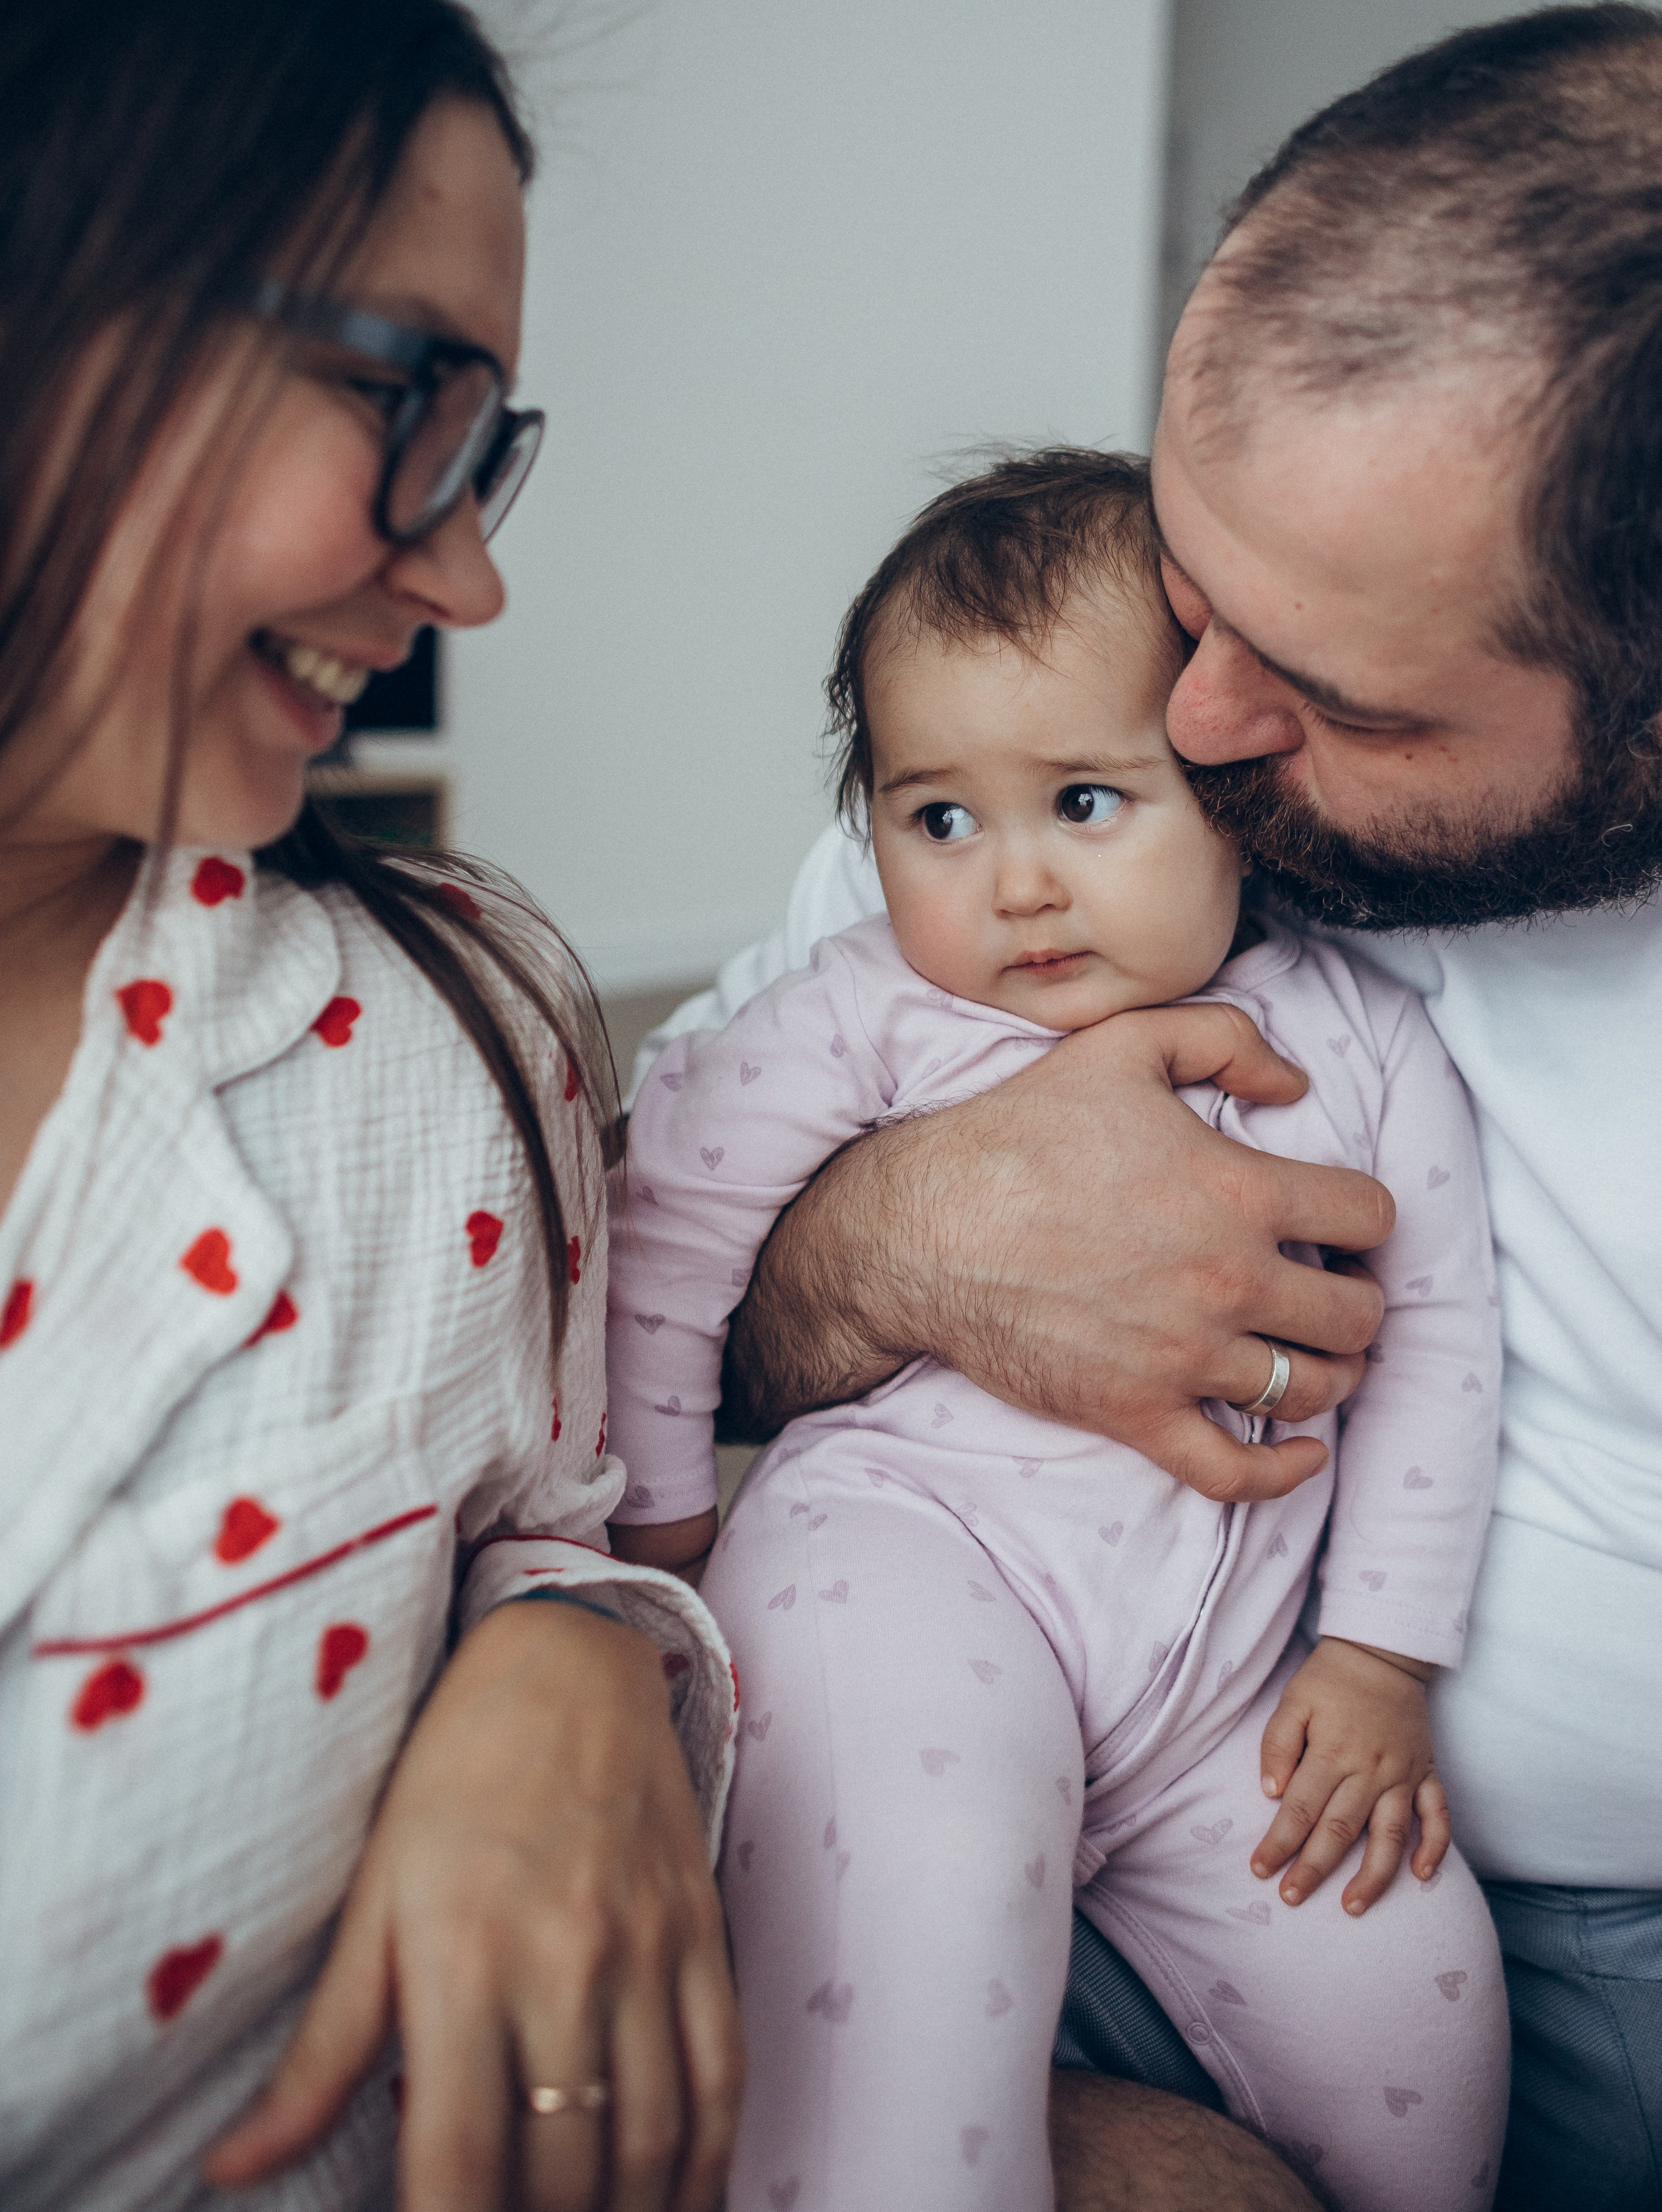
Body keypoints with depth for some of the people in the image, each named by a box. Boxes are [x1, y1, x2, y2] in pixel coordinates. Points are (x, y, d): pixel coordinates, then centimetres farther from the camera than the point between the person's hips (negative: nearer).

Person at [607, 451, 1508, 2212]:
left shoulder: (1363, 1043, 3)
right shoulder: (877, 1014, -5)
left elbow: (1435, 1332, 8)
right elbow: (669, 1207, 3)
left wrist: (1381, 1655, 5)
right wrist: (660, 1511, 6)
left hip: (1220, 1674, 4)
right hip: (906, 1546, -3)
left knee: (1413, 1997, 5)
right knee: (904, 1950, -32)